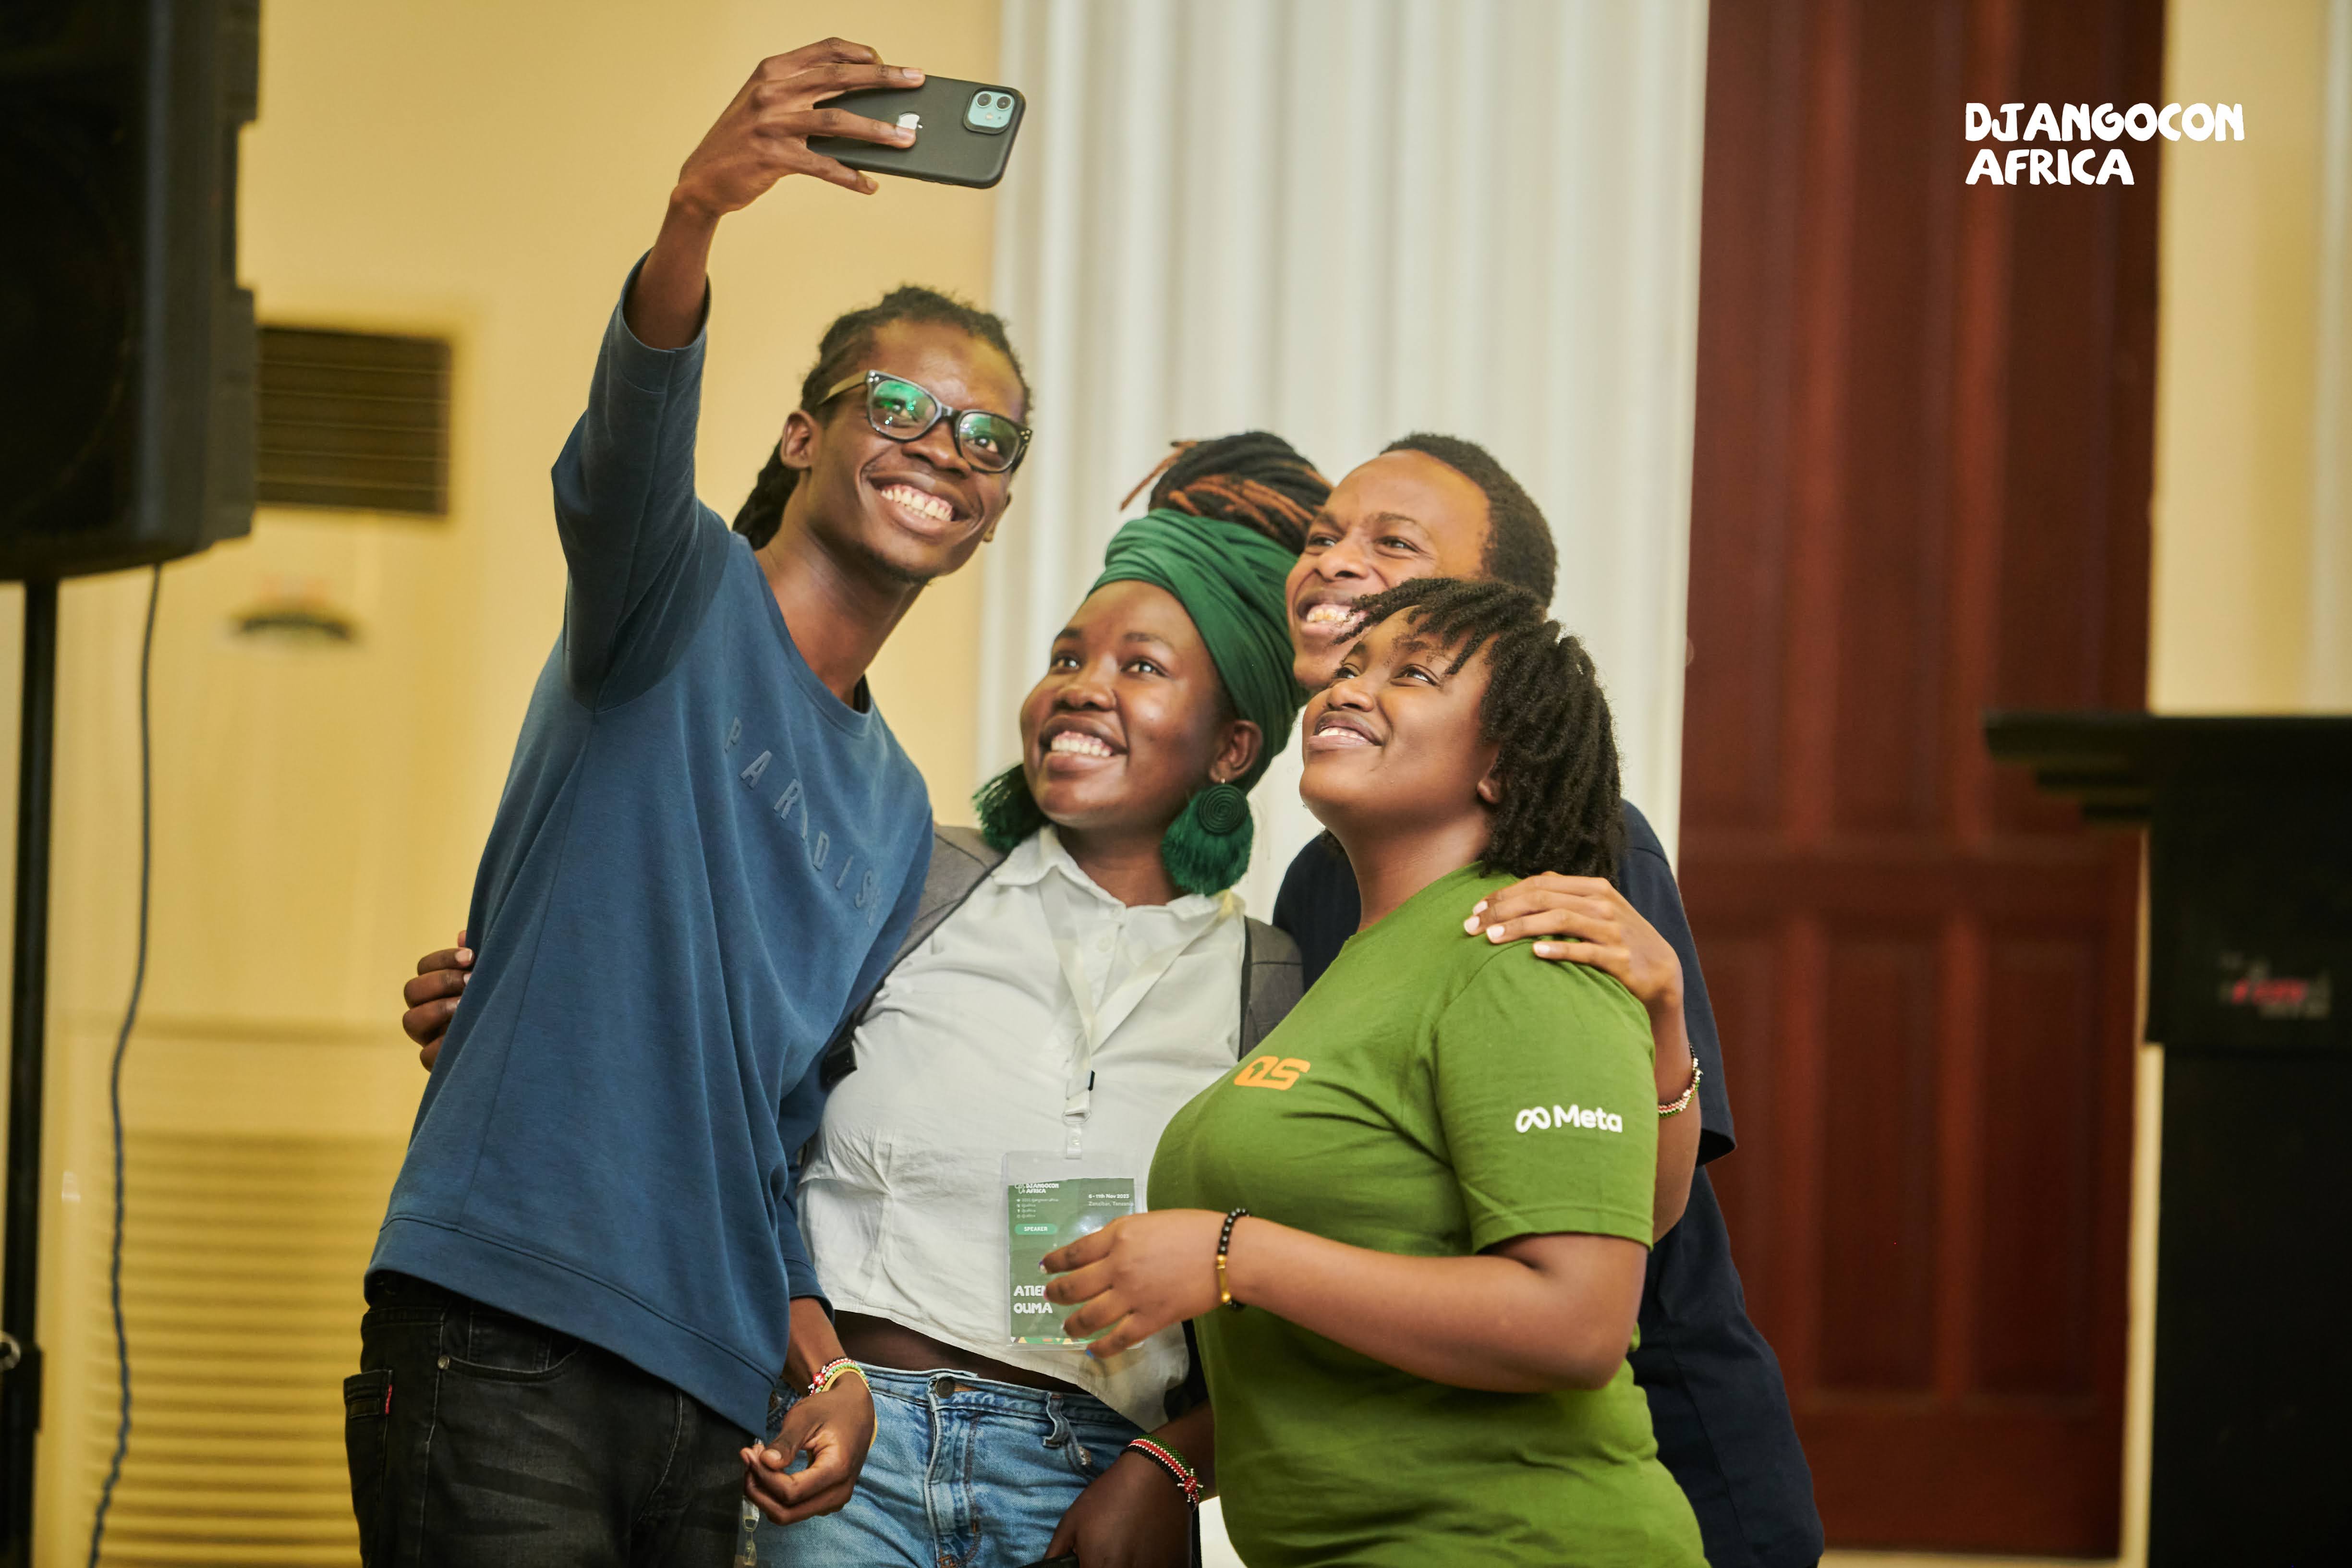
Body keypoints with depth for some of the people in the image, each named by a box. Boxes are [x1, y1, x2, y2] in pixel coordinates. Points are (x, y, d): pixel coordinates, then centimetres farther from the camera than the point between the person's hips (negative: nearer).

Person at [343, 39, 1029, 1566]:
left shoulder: (894, 814, 22)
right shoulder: (687, 603, 3)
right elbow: (622, 466, -21)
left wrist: (819, 1349, 3)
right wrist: (693, 219, -41)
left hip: (712, 1399, 7)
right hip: (505, 1347, -7)